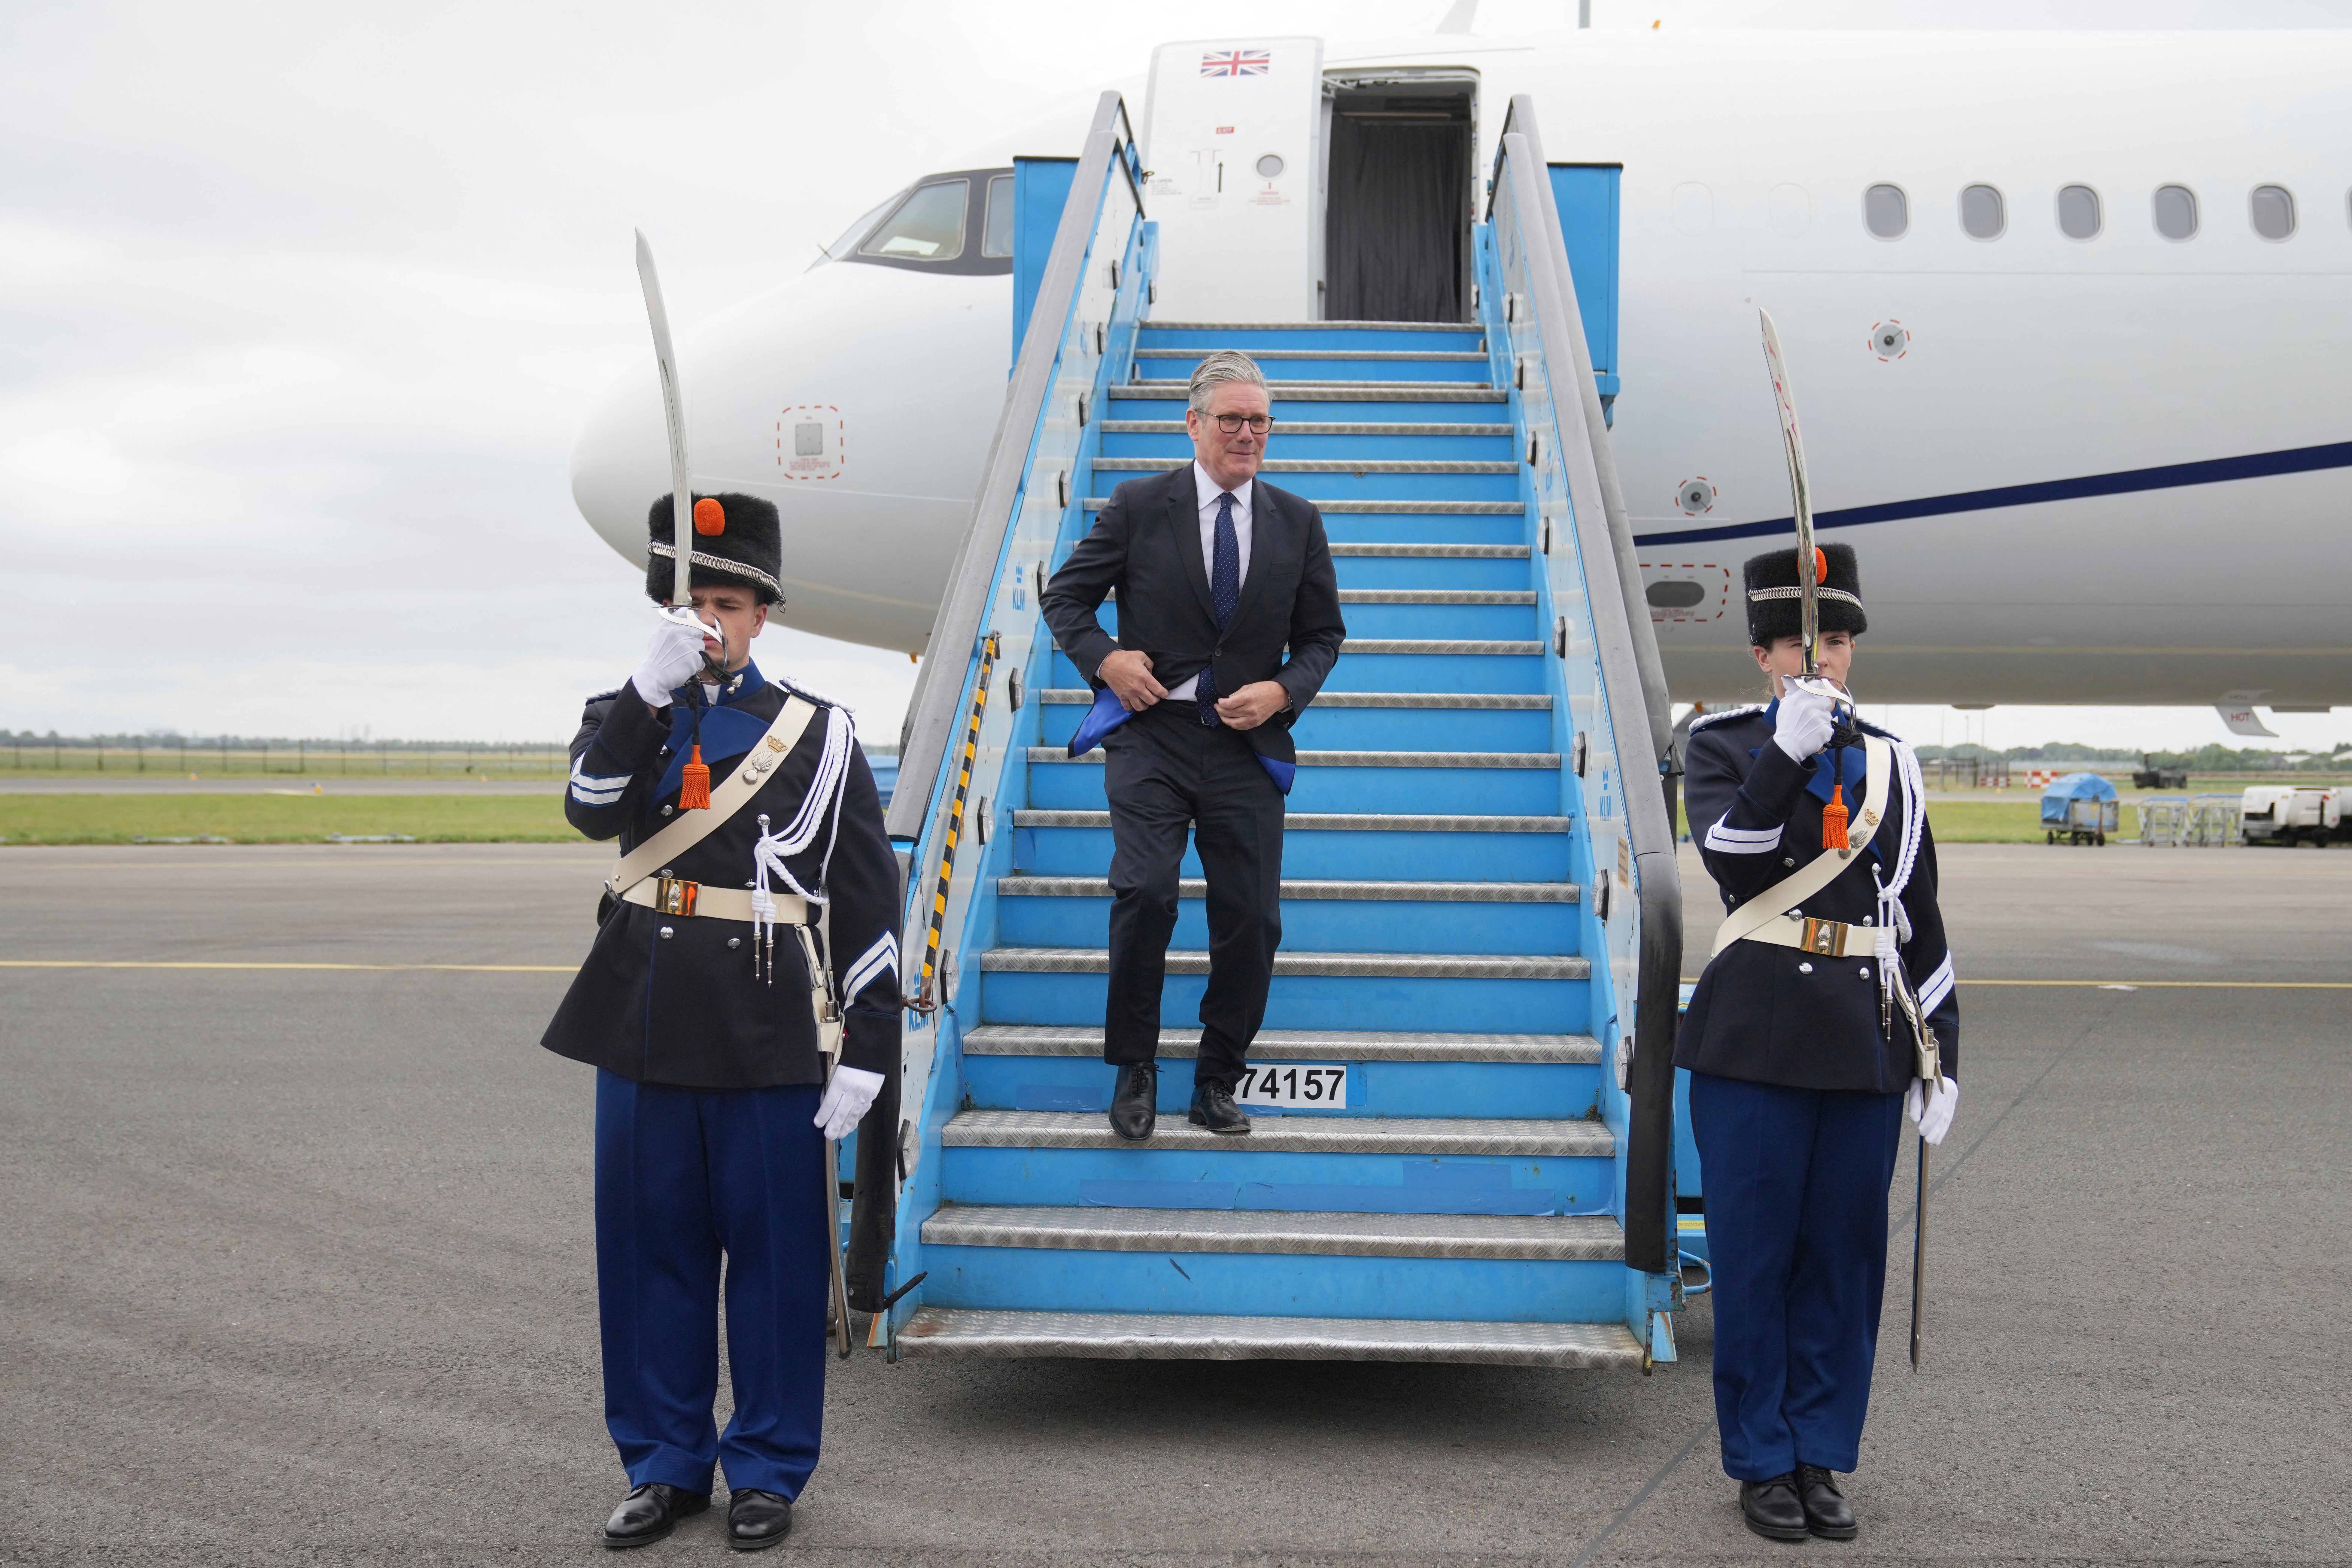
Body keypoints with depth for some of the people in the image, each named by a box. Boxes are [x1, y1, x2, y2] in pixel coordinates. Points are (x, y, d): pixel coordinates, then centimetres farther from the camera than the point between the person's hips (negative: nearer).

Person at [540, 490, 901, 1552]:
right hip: (643, 1028, 3)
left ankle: (768, 1470, 18)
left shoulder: (819, 733, 2)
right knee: (650, 1249, 9)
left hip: (767, 1038, -2)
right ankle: (666, 1463, 23)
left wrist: (867, 1053, -6)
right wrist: (650, 691, -25)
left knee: (775, 1253, 4)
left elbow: (868, 905, -1)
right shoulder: (628, 716, 9)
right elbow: (592, 807, -14)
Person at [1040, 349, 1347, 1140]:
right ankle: (1133, 1069, 1)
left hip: (1249, 747, 3)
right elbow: (1064, 597, 8)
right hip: (1152, 737, -2)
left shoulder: (1297, 521, 9)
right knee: (1145, 893, -18)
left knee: (1251, 918, 2)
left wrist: (1285, 690, -5)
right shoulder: (1139, 506, 3)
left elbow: (1323, 633, 15)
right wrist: (1104, 658, -10)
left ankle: (1218, 1082, 19)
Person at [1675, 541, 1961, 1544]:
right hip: (1755, 1042, -3)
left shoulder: (1890, 765, 11)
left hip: (1867, 1046, 3)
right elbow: (1733, 864, -17)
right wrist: (1787, 753, -27)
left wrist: (1941, 1058, 10)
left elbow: (1919, 920, 13)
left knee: (1844, 1257, 8)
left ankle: (1822, 1456, 20)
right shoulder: (1723, 747, 2)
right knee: (1755, 1256, 2)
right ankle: (1764, 1462, 14)